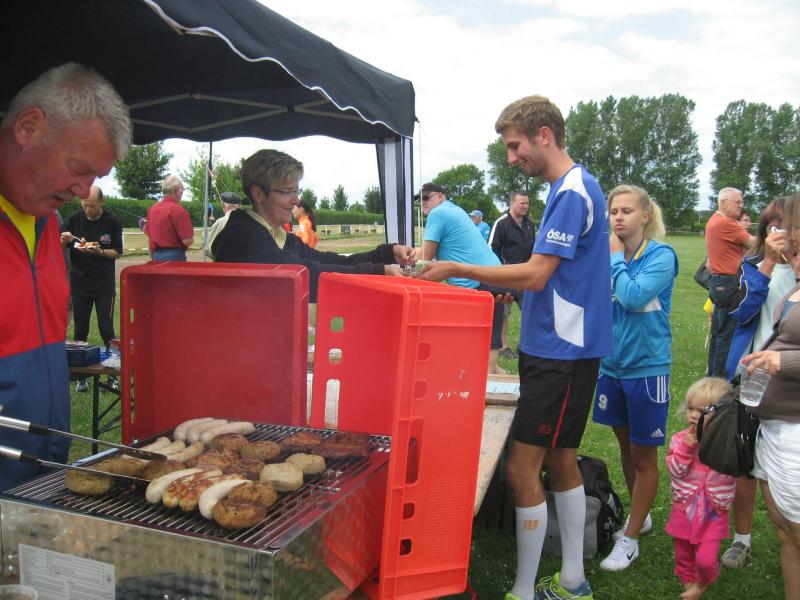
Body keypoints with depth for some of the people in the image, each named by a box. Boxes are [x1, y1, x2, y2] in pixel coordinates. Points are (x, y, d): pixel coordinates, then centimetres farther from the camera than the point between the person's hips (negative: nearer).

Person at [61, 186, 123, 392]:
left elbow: (118, 252, -2)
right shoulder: (74, 218, 2)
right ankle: (81, 376, 17)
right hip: (79, 282, 3)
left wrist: (98, 251, -19)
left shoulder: (112, 222, -4)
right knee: (80, 329, 8)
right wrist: (64, 240, -14)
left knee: (106, 328, -3)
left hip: (104, 283, -2)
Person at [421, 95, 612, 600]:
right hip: (557, 345, 10)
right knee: (560, 460, 16)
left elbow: (536, 274, -20)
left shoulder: (573, 191, -16)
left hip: (562, 351, -10)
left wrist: (457, 269, -16)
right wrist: (513, 287, 13)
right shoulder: (572, 188, 15)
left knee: (522, 468, -5)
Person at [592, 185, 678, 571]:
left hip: (647, 368, -5)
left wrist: (615, 256, -17)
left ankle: (630, 538, 20)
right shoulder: (608, 255, 1)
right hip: (613, 364, 6)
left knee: (643, 456, 7)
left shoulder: (662, 256, -13)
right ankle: (639, 517, 40)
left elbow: (633, 297, -27)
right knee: (625, 446, 19)